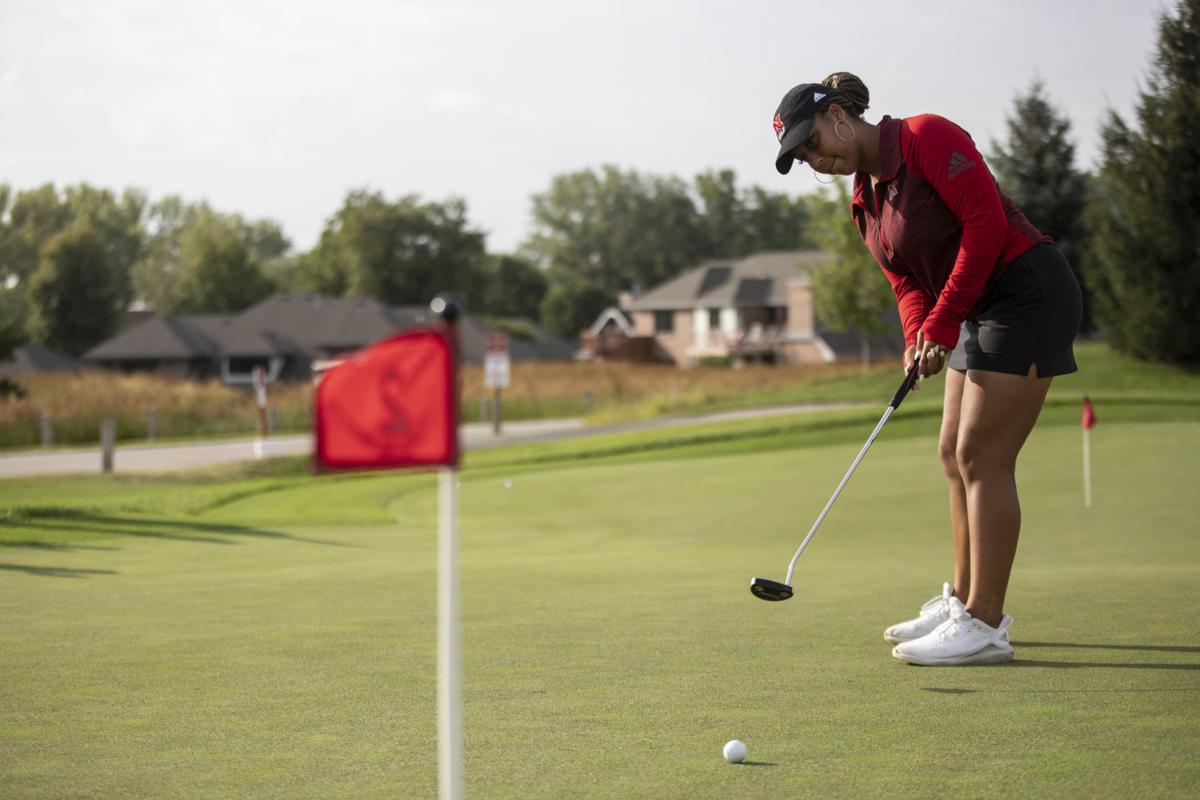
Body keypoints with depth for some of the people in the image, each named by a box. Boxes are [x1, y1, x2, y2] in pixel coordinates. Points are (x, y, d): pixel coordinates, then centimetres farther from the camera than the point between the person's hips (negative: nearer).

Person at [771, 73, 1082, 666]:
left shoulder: (926, 138, -14)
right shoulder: (864, 201, 12)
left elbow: (985, 220, -21)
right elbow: (908, 282, 14)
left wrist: (942, 322, -21)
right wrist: (919, 338, -8)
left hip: (1029, 293, -10)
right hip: (981, 311, 10)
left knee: (982, 455, -12)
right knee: (955, 454, 11)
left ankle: (985, 626, -10)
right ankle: (965, 600, 23)